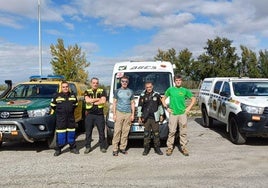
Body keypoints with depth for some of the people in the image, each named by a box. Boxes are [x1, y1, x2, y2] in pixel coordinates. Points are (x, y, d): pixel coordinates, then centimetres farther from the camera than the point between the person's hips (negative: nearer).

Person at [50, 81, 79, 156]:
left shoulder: (73, 96, 8)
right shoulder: (57, 96, 0)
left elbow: (75, 104, 20)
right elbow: (52, 105, 8)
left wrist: (71, 110, 11)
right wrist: (58, 111, 6)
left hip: (71, 118, 3)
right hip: (60, 119, -3)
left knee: (71, 133, 9)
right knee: (60, 134, -4)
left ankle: (73, 148, 20)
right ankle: (58, 149, 6)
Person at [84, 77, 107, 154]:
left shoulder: (102, 91, 5)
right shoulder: (87, 92, 9)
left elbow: (103, 101, -11)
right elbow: (87, 100, -11)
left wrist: (92, 102, -9)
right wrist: (98, 99, -8)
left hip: (99, 114, -1)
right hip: (89, 114, 1)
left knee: (101, 131, 4)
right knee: (88, 132, 6)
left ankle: (102, 146, 16)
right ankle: (88, 147, 17)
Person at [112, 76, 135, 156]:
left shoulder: (130, 91, 13)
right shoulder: (117, 91, 9)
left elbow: (132, 103, 14)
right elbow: (114, 103, 8)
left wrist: (133, 114, 6)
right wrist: (114, 114, -1)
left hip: (128, 114, 2)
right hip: (119, 113, -2)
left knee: (125, 131, 1)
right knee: (117, 131, -7)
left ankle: (122, 148, 10)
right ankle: (115, 149, -3)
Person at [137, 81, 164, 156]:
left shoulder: (157, 95, 5)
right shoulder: (142, 96, 3)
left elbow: (160, 105, 13)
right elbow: (139, 107, 6)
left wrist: (161, 115, 11)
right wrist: (139, 117, 3)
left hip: (155, 118, 1)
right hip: (146, 118, 0)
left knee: (156, 133, 5)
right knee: (146, 134, 3)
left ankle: (157, 148, 16)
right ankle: (146, 148, 13)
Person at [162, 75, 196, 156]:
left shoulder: (185, 90, 6)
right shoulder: (170, 89, 6)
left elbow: (193, 99, 13)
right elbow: (163, 99, 14)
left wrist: (188, 108, 3)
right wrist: (167, 108, 3)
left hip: (182, 113, 1)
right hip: (173, 114, -1)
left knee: (183, 132, 4)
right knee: (171, 131, 0)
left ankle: (183, 147, 15)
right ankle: (169, 147, 10)